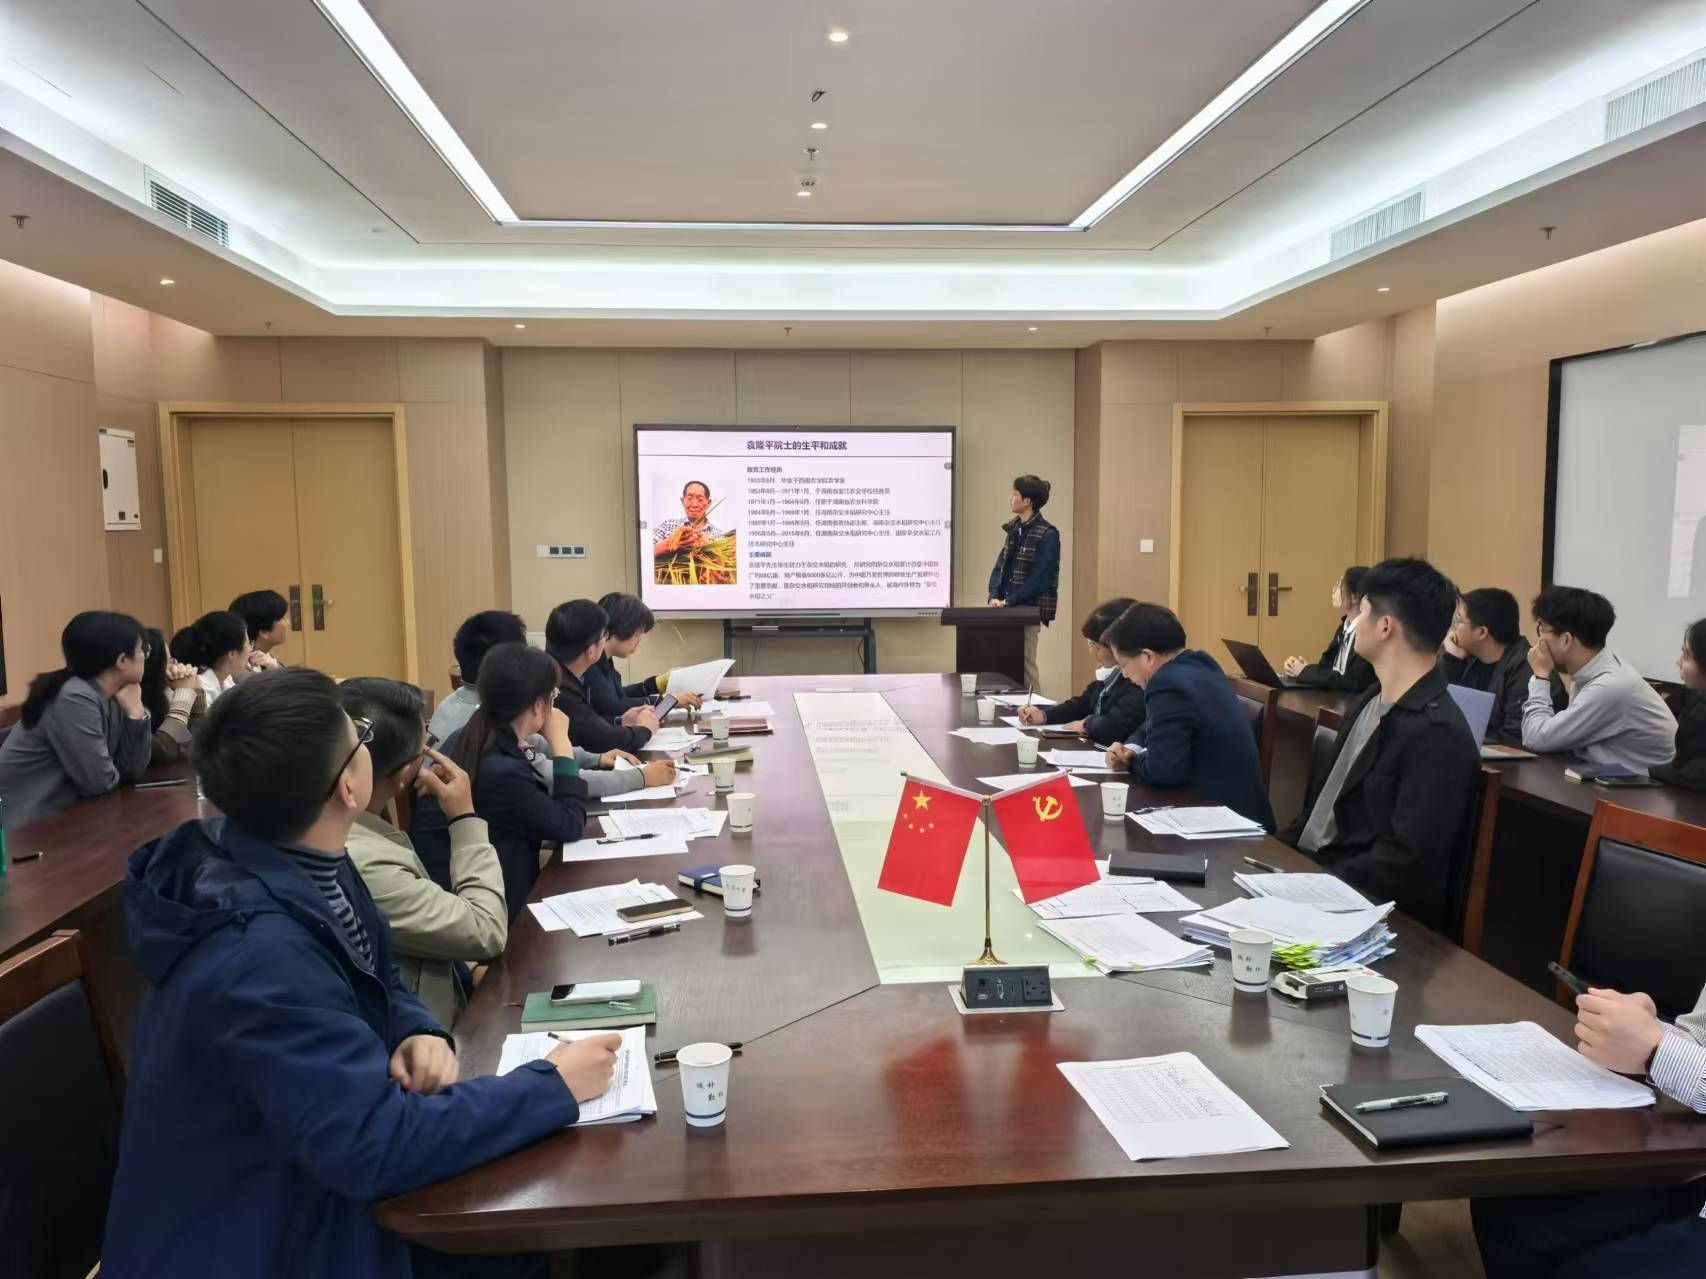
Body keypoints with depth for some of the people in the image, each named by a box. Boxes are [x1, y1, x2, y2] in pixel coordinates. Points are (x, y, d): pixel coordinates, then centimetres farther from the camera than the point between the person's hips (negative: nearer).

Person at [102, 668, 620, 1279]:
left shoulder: (299, 866, -5)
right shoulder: (259, 958, -34)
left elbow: (377, 985, 9)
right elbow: (374, 1147, -34)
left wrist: (420, 1034, -13)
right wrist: (553, 1086, -25)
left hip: (301, 1176, 7)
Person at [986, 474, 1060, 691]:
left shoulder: (1047, 535, -12)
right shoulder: (1014, 529, 11)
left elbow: (1040, 577, -17)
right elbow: (1000, 566, 12)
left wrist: (1009, 601, -17)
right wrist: (995, 597, -4)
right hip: (1008, 608, 7)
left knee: (1025, 663, -2)